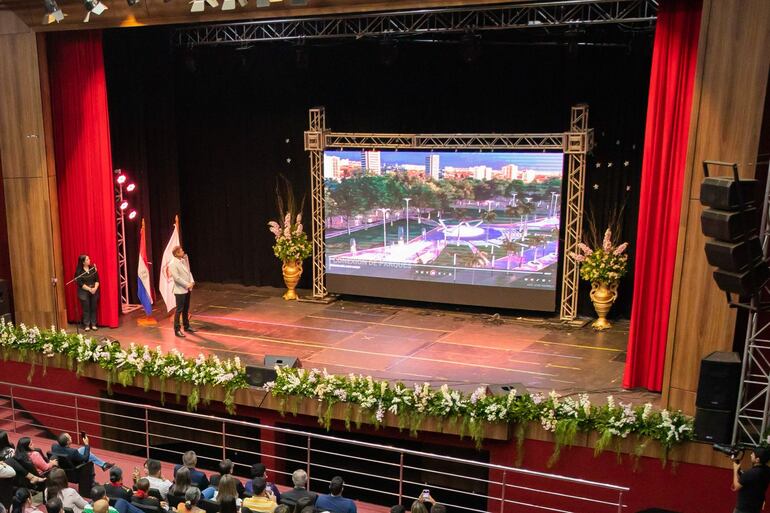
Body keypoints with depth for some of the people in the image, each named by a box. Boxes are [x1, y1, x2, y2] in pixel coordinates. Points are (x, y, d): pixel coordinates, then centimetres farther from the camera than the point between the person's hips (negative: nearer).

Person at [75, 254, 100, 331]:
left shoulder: (93, 268, 4)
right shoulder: (79, 271, -7)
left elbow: (97, 279, 3)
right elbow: (80, 283, -11)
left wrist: (95, 288, -13)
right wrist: (89, 289, -16)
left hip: (94, 291, 3)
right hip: (84, 292, -3)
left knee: (94, 308, 5)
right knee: (86, 309, 1)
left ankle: (93, 324, 13)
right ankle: (86, 325, 10)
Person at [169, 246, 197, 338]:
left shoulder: (184, 260, 8)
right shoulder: (172, 264, -16)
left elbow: (189, 272, 12)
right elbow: (177, 278, -20)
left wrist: (192, 282, -4)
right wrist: (187, 285, -17)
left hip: (187, 289, 8)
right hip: (180, 290, -8)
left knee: (186, 309, 17)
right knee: (179, 310, -3)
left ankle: (186, 326, 29)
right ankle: (177, 330, 4)